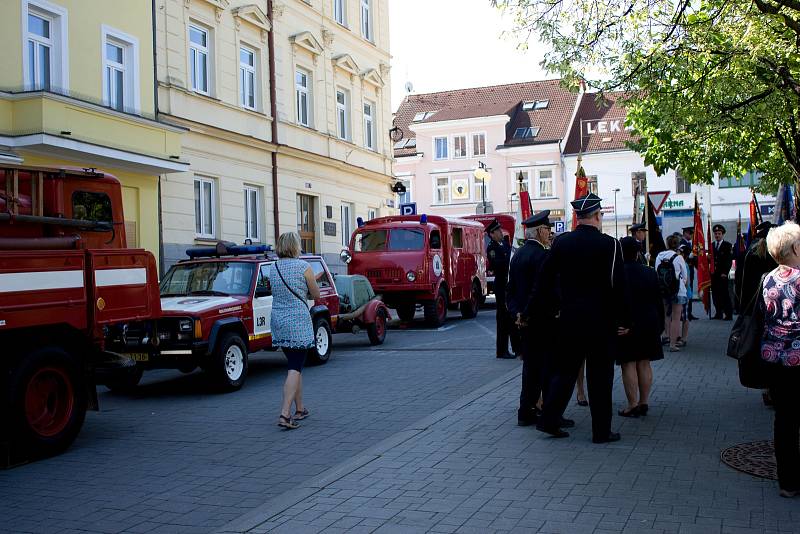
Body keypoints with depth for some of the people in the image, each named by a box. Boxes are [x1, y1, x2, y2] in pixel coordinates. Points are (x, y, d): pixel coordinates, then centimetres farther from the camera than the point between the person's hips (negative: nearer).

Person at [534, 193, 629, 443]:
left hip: (569, 318, 3)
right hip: (601, 320, -3)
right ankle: (601, 430, 12)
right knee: (600, 375, 5)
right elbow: (618, 285, -10)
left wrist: (548, 309, 17)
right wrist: (622, 320, -2)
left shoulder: (561, 242, 1)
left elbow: (545, 279, 5)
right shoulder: (609, 244, -9)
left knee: (565, 369, 14)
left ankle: (549, 419, 9)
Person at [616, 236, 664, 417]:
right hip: (649, 325, 6)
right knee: (644, 364, 12)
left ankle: (632, 405, 1)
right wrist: (659, 324, 19)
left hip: (626, 325, -5)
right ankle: (644, 403, 17)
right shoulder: (650, 273, 5)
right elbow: (658, 302, 11)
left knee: (628, 365, -1)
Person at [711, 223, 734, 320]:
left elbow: (729, 260, -3)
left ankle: (728, 314, -4)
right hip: (713, 274, 4)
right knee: (715, 294, 3)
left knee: (724, 294, -7)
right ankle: (718, 313, 10)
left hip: (722, 274, -4)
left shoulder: (728, 245, 3)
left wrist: (725, 272, -11)